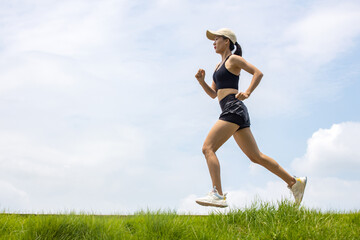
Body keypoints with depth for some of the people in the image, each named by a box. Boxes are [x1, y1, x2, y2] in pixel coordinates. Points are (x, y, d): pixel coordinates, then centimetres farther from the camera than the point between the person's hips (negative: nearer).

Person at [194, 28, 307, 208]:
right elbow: (213, 94, 26)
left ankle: (217, 195, -29)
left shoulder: (233, 59, 2)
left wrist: (247, 93, -21)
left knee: (208, 148, -19)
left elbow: (258, 73, -7)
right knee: (256, 156, 8)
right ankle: (294, 182, 12)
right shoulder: (219, 65, 27)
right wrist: (201, 81, 10)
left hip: (234, 110, -10)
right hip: (232, 113, 10)